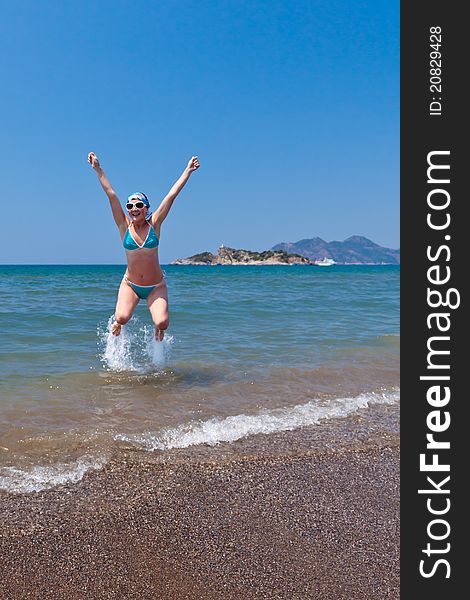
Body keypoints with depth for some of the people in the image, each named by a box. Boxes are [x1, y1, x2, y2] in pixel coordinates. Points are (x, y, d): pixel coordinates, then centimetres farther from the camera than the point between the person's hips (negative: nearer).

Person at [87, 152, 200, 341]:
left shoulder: (154, 224, -5)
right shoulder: (124, 225, -4)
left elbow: (171, 195, -8)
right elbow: (111, 194, -8)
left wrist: (188, 170, -6)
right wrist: (98, 169, -8)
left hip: (156, 286, 0)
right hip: (130, 285, 0)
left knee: (162, 322, -17)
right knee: (121, 318, -21)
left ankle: (158, 330, 23)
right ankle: (118, 324, 19)